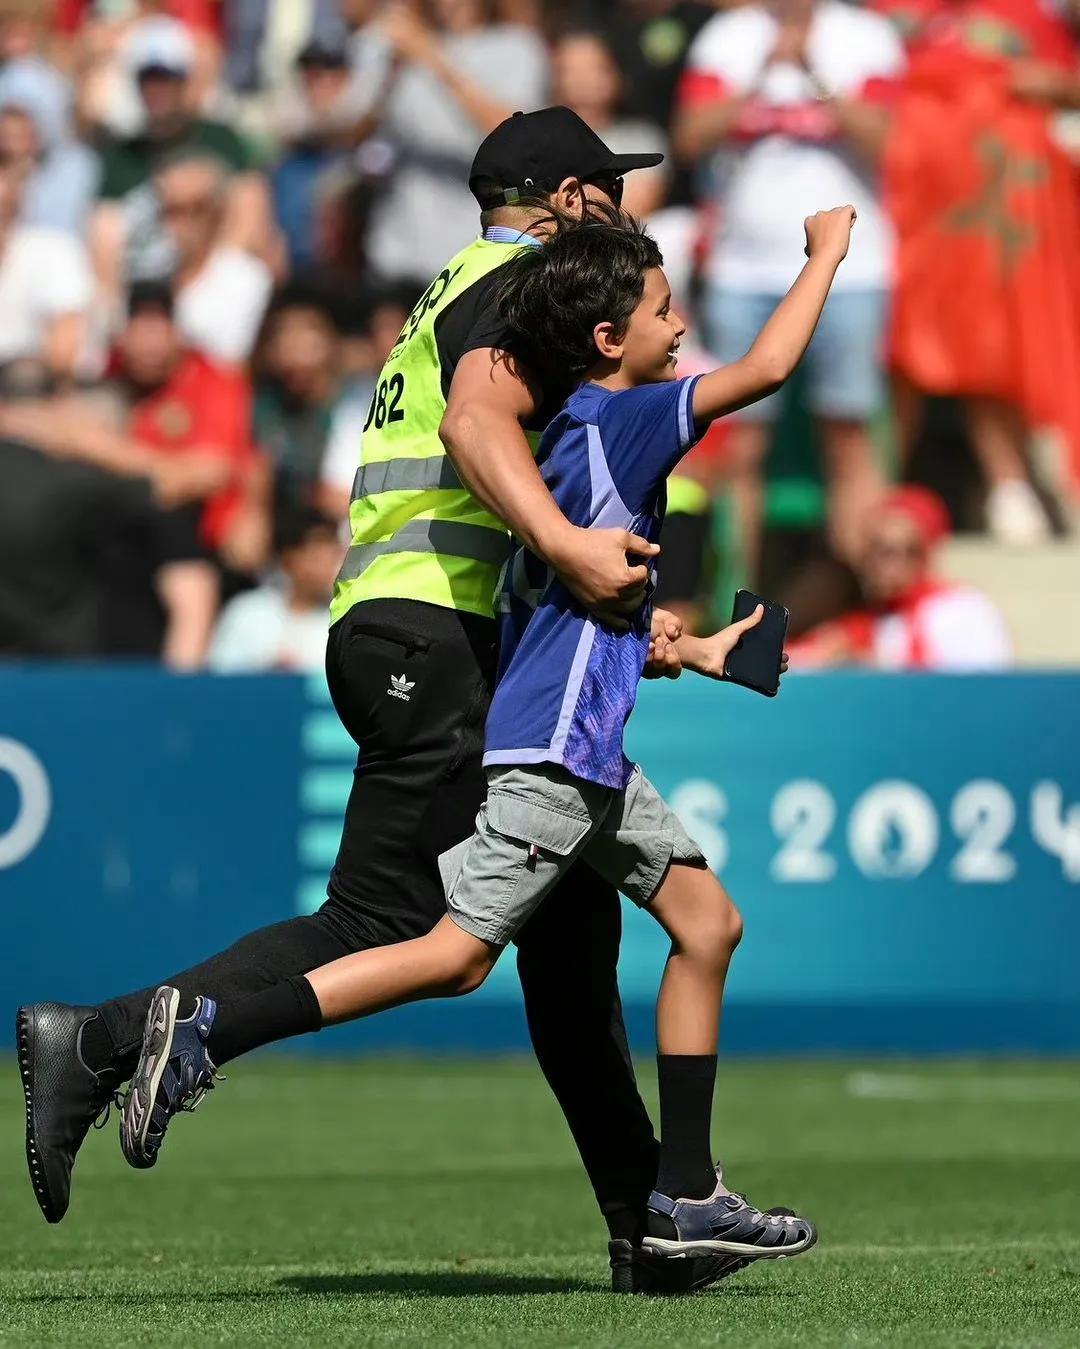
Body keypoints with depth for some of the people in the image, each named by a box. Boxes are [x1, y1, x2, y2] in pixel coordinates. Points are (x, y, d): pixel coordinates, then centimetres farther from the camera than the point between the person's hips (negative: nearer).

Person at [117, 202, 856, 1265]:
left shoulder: (579, 431, 17)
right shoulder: (615, 421, -10)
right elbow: (764, 368, -18)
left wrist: (692, 651, 32)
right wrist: (828, 251, -4)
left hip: (590, 759, 10)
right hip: (554, 748, -10)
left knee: (708, 925, 11)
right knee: (457, 954, -14)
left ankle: (685, 1196, 12)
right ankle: (209, 1032, -14)